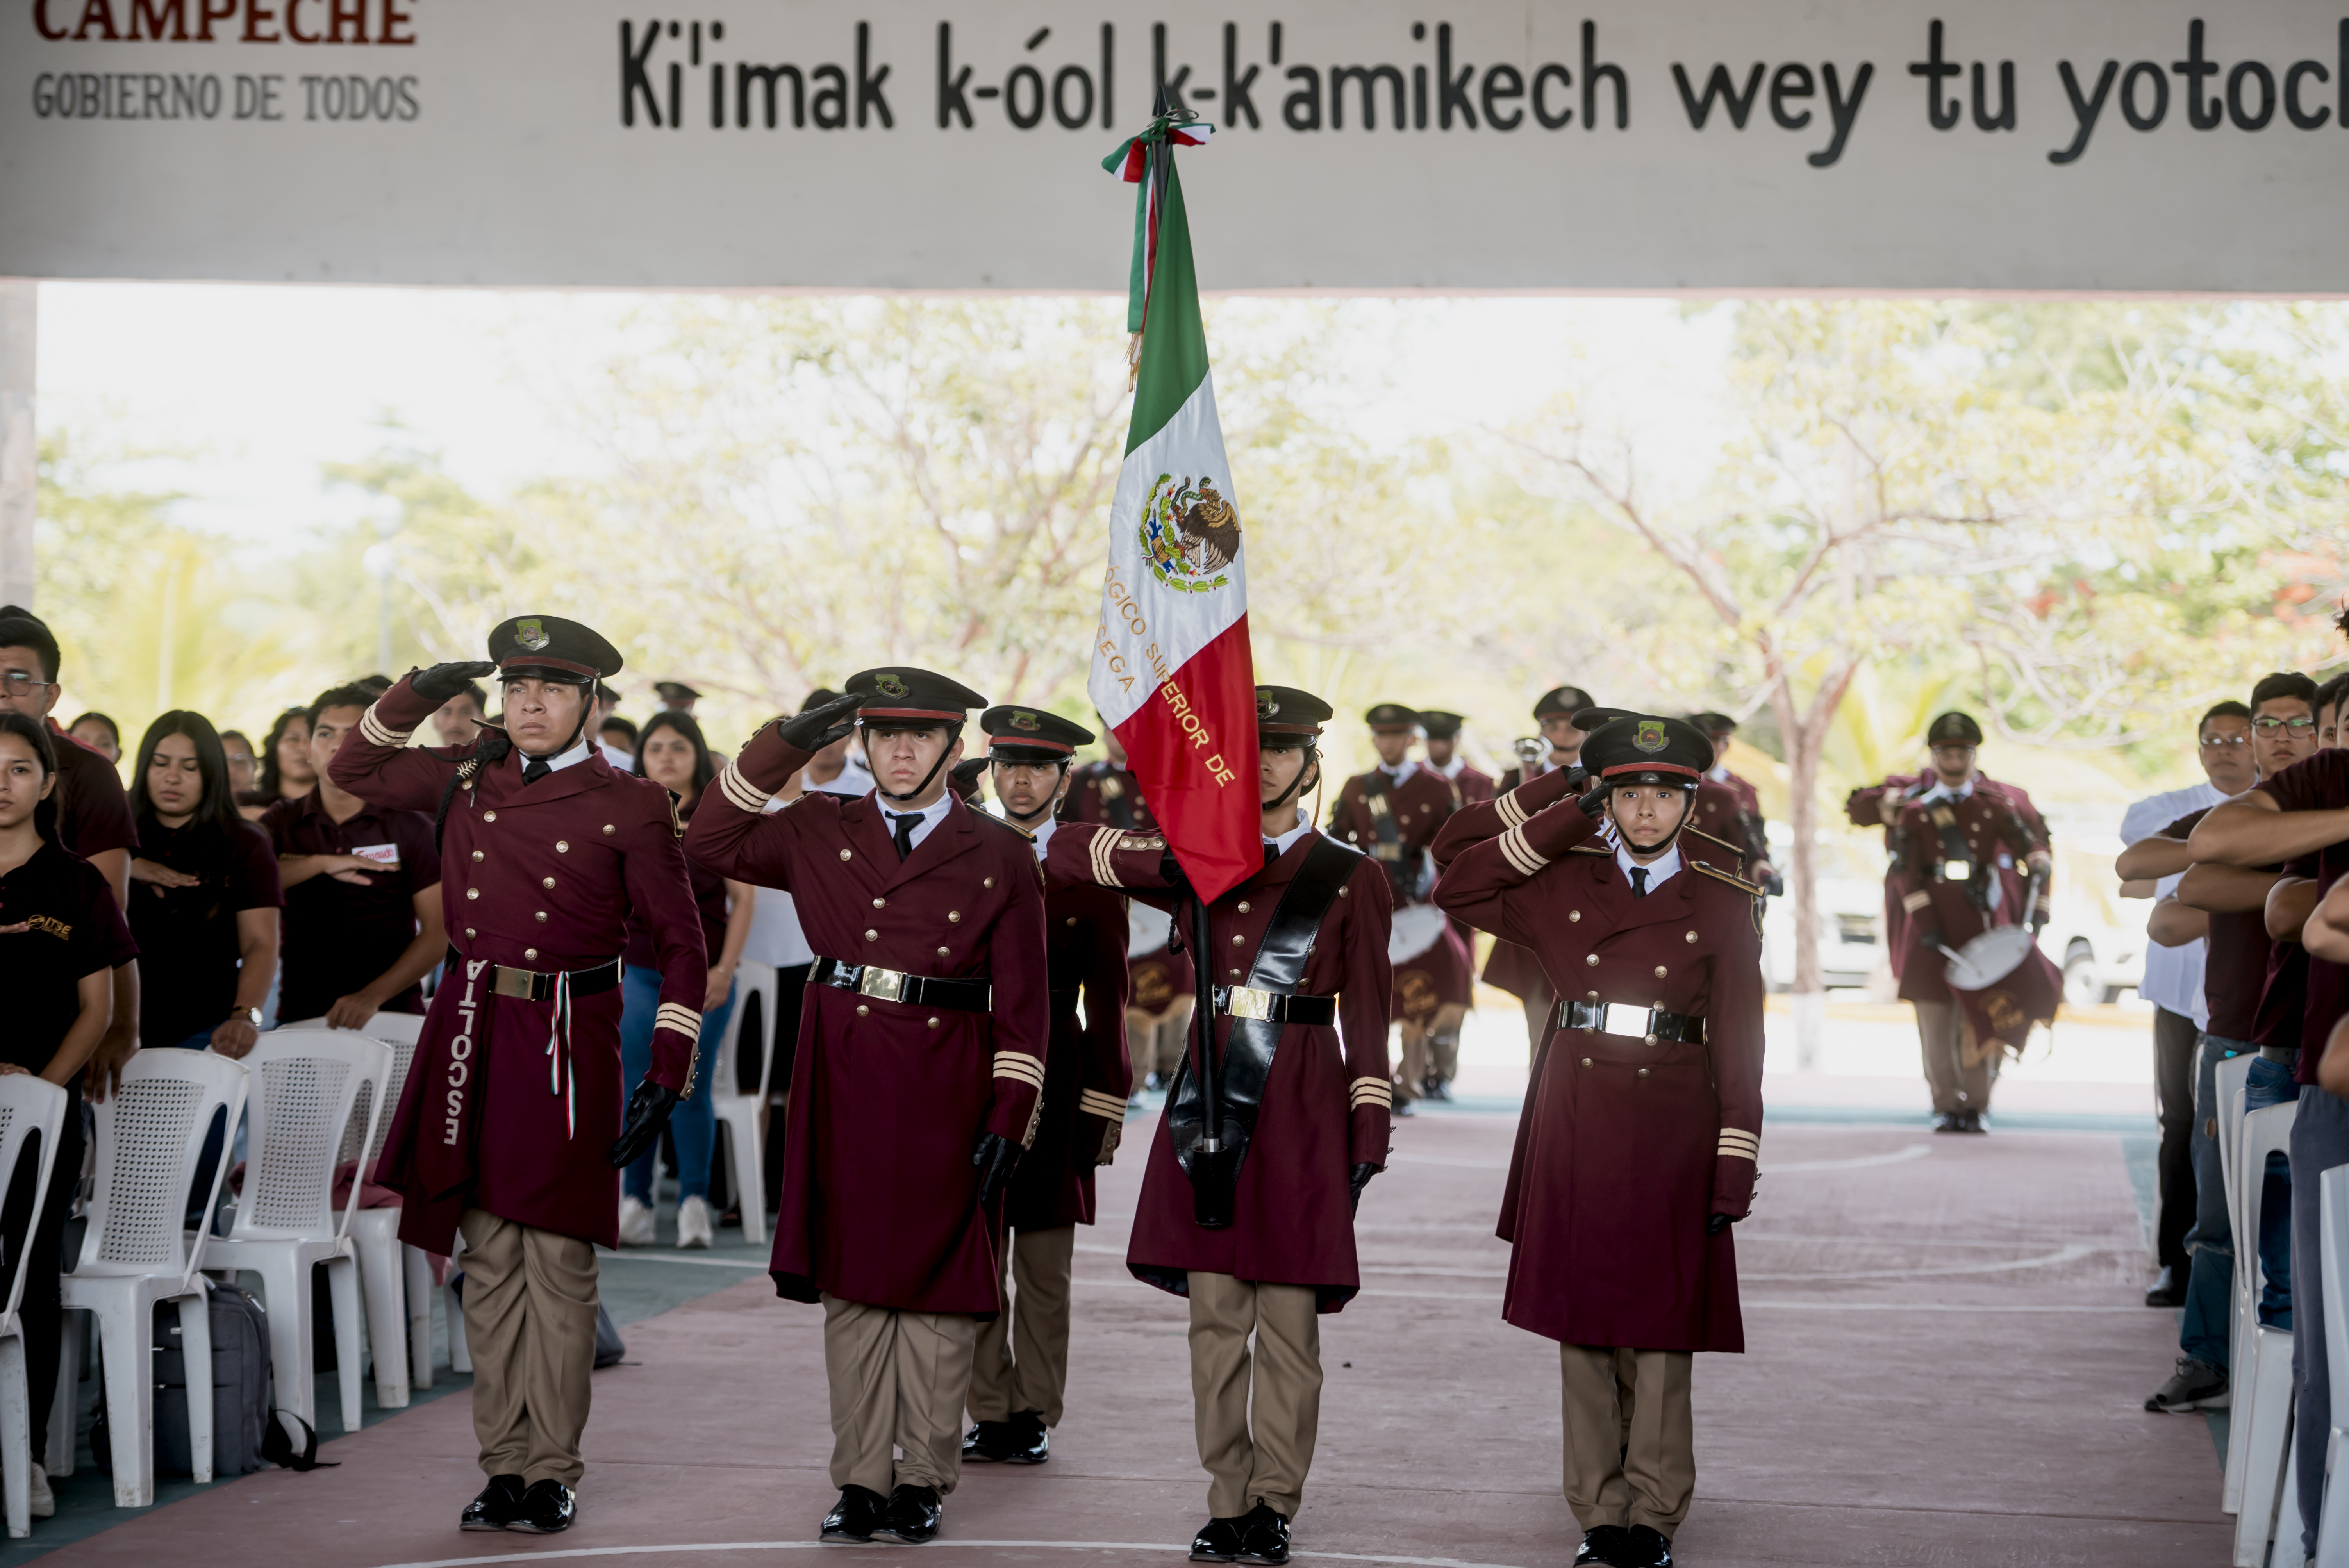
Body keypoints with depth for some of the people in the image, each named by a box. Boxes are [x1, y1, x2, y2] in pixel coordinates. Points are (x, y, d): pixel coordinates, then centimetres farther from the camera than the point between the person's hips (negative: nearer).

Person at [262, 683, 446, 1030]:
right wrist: (322, 863, -14)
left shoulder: (411, 828, 3)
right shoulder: (282, 823, 11)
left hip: (391, 1015, -2)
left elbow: (438, 932, -3)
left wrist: (373, 996, -14)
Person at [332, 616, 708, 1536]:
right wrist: (418, 694, 5)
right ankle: (503, 1465, 14)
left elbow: (681, 944, 0)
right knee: (489, 1262, 7)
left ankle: (553, 1473, 5)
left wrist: (668, 1074, -7)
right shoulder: (464, 779, 8)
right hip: (472, 1032, 4)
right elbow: (352, 771, 22)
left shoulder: (629, 808, -3)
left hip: (568, 1042, -4)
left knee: (559, 1263, -2)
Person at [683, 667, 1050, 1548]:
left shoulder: (1001, 860, 3)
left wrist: (1009, 1120, -5)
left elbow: (1022, 1005, 2)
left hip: (946, 1094, -2)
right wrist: (784, 745, 1)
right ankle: (861, 1480, 12)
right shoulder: (820, 834, 9)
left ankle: (925, 1481, 12)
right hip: (845, 1088, 2)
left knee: (938, 1285, 2)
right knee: (851, 1285, 4)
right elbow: (708, 843, 9)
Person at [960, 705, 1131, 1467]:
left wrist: (1105, 1106, 0)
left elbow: (1108, 998, 4)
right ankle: (989, 1412, 12)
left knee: (1044, 1266, 4)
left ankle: (1035, 1415, 13)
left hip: (1055, 1081, -1)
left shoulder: (1090, 873, 3)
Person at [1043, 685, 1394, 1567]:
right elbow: (1066, 851, 12)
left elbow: (1367, 1015, 3)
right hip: (1211, 1094, 3)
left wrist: (1370, 1128, -4)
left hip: (1301, 1106, -3)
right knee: (1213, 1312, 3)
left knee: (1288, 1318, -1)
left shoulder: (1351, 878, 4)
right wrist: (1183, 845, -2)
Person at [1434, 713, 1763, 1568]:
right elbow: (1456, 889, 5)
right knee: (1580, 1319, 3)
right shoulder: (1565, 883, 7)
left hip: (1671, 1132, -1)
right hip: (1577, 1126, 2)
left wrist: (1735, 1170, -4)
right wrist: (1561, 817, 1)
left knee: (1660, 1322, 0)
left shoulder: (1722, 905, 3)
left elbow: (1739, 1045, 2)